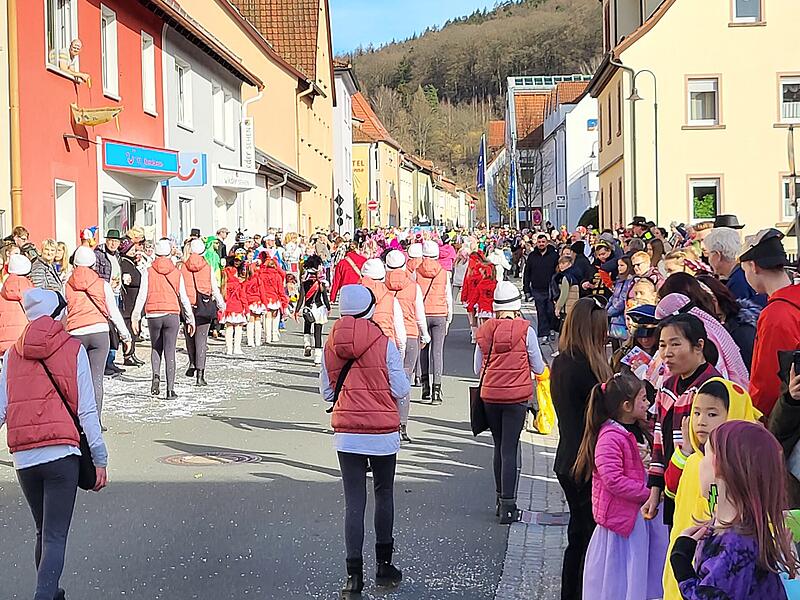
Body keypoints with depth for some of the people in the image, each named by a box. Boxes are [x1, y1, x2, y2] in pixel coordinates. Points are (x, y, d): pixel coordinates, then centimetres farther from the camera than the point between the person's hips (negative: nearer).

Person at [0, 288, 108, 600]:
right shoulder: (73, 349, 1)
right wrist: (100, 459, 1)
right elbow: (86, 410, -2)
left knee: (43, 532, 21)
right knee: (55, 536, -4)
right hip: (62, 454, -4)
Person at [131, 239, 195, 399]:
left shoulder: (148, 272, 0)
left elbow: (142, 296, -3)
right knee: (170, 352, 2)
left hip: (153, 315, 0)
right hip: (172, 315, 0)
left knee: (155, 348, 19)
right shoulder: (177, 273, 2)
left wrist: (135, 318, 1)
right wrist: (190, 319, 12)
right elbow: (184, 298, 5)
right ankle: (170, 389, 0)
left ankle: (156, 375, -6)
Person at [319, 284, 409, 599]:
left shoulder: (331, 346, -1)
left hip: (346, 434, 2)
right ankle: (383, 566, 26)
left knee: (354, 502, 3)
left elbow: (327, 392, 5)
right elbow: (401, 390, -8)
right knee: (384, 495, 17)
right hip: (383, 432, -2)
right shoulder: (384, 343, -10)